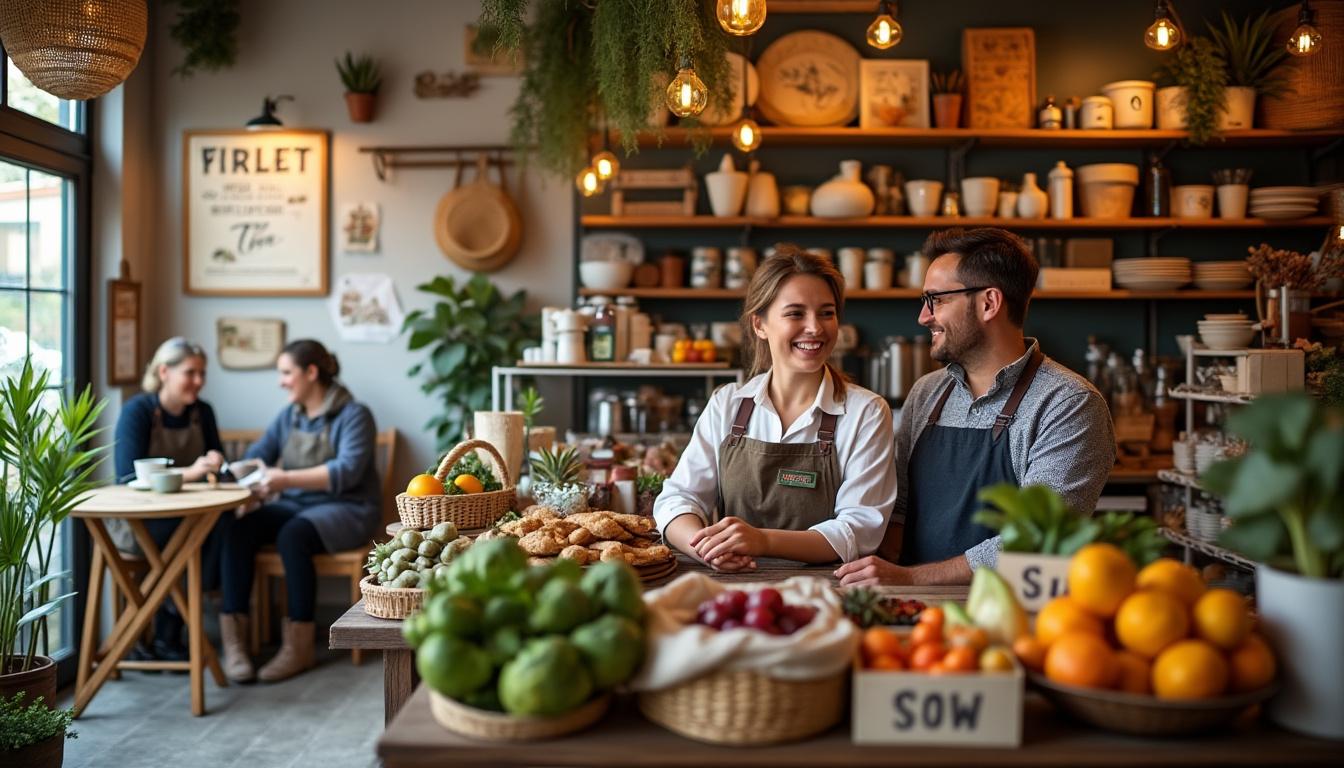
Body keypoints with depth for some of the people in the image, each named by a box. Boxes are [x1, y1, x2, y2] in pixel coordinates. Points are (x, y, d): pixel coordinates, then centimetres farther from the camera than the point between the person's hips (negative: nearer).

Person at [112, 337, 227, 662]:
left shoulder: (202, 411, 5)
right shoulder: (137, 410, -11)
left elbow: (217, 461, 12)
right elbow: (128, 477, -20)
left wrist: (216, 464, -13)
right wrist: (187, 473, -31)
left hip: (188, 516, 5)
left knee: (222, 520, -29)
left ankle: (168, 634, -19)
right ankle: (165, 635, -18)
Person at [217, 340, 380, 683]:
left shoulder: (353, 415, -7)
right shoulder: (288, 416, 14)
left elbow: (347, 471, -21)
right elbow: (255, 456, 6)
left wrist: (286, 479, -31)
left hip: (345, 509, -6)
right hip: (294, 506, 6)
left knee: (293, 535, -35)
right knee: (238, 530, -22)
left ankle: (299, 645, -25)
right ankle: (233, 638, -22)